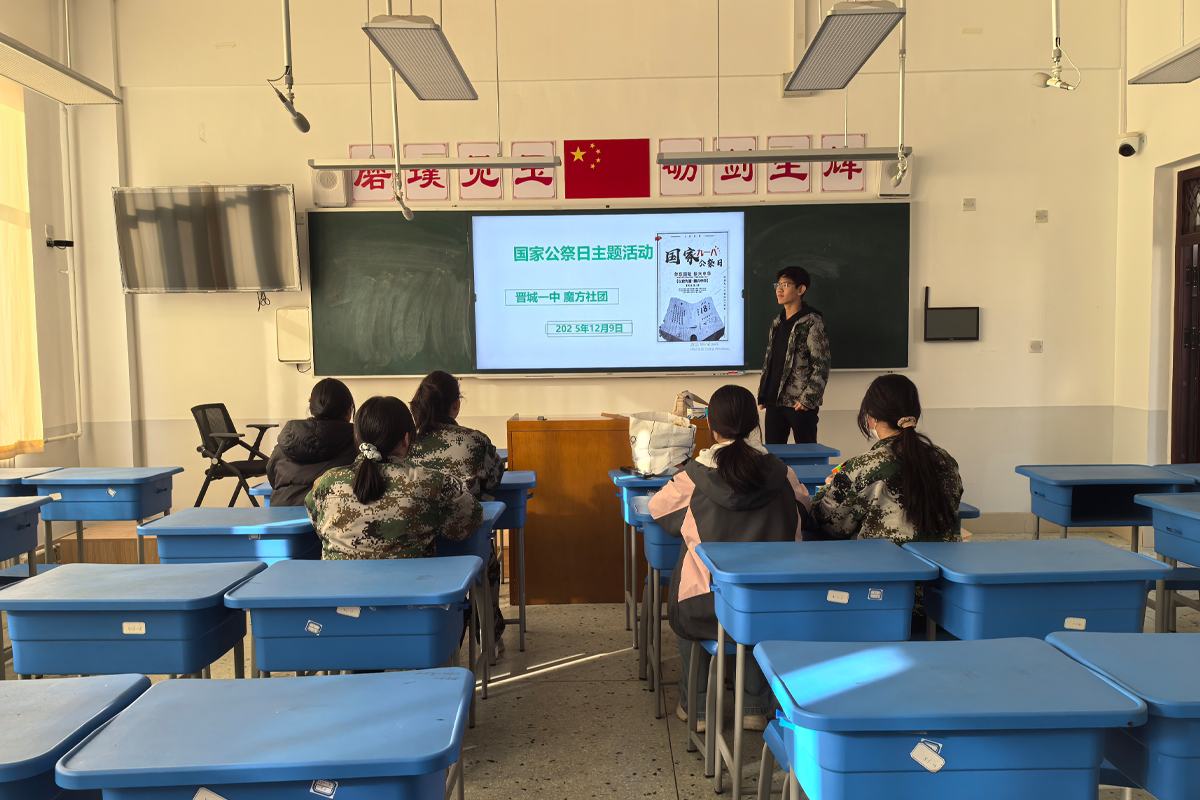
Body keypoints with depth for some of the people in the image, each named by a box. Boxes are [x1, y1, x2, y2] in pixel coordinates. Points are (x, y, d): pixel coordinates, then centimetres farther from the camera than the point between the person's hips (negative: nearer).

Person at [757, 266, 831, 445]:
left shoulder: (812, 322, -7)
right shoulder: (777, 323, 14)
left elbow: (822, 366, -11)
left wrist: (808, 399, -16)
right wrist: (762, 395, 13)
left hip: (800, 405, -6)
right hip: (774, 403, 7)